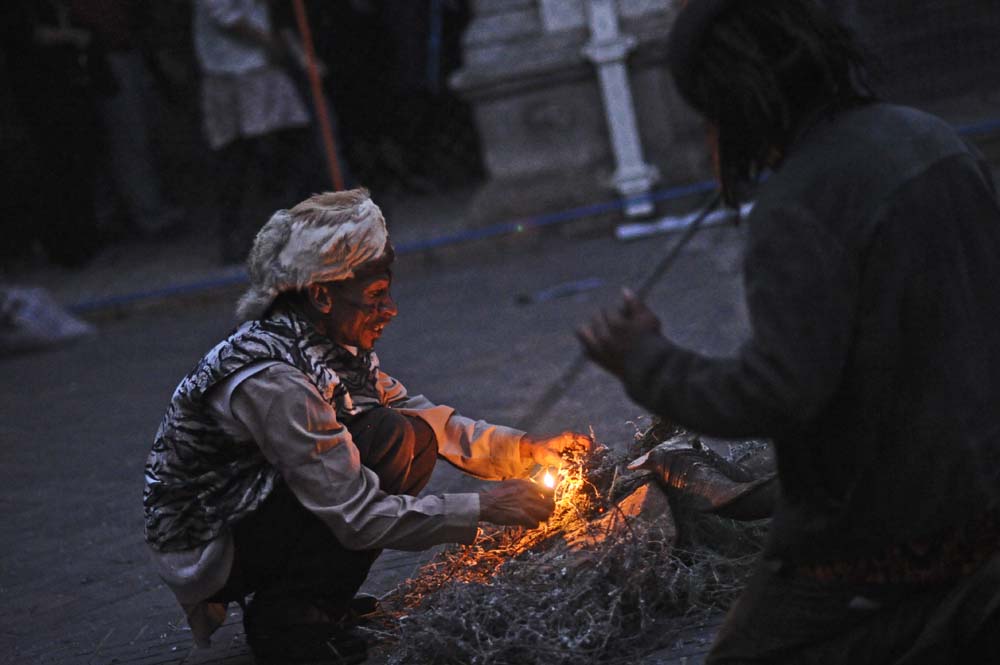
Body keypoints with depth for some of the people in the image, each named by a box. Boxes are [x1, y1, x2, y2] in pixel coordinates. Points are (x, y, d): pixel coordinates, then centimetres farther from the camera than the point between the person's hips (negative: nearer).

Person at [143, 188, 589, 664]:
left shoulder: (331, 344, -2)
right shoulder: (273, 379, -29)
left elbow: (423, 415, 7)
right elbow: (360, 518, -29)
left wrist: (529, 448, -3)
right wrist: (484, 509, -24)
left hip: (252, 510, 9)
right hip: (207, 550, -9)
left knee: (414, 438, -1)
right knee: (391, 440, -21)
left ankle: (320, 605, 7)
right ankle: (286, 621, -11)